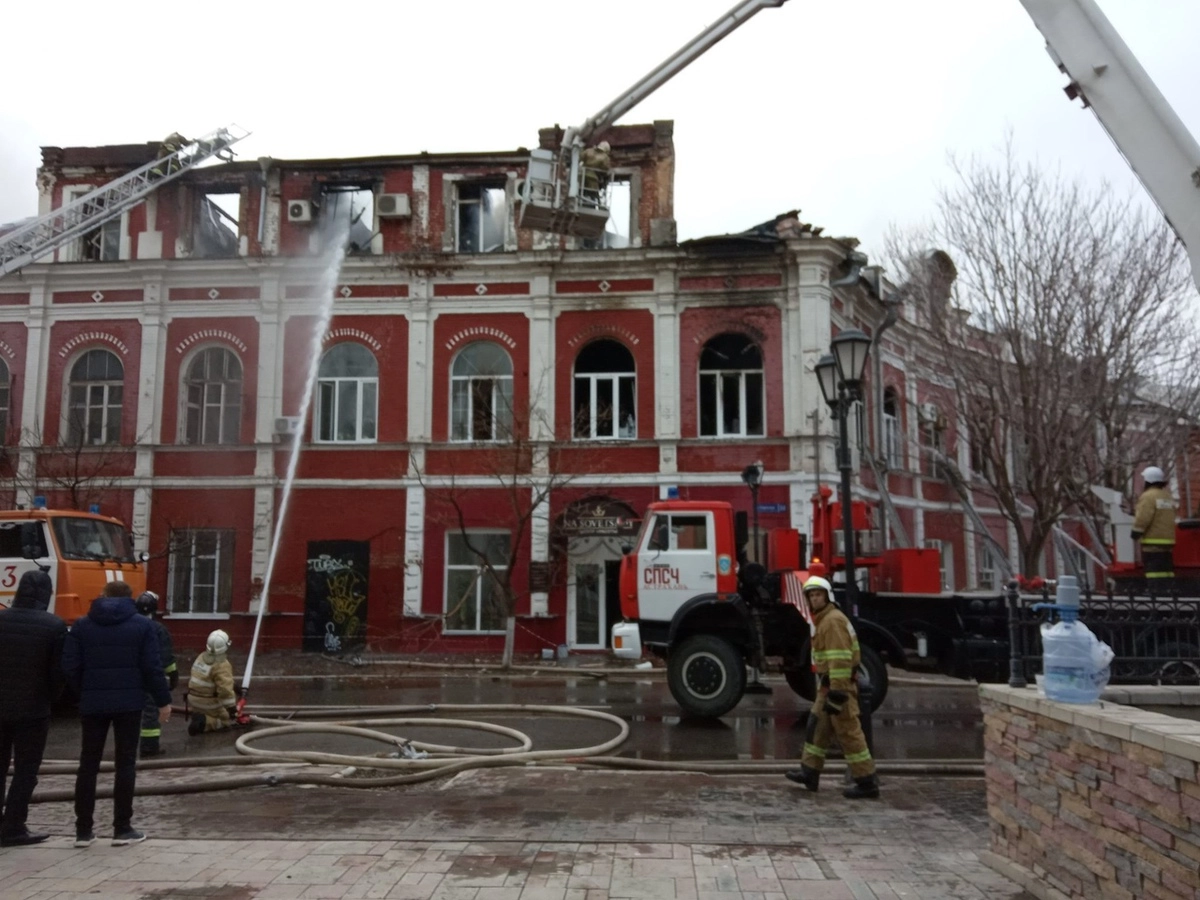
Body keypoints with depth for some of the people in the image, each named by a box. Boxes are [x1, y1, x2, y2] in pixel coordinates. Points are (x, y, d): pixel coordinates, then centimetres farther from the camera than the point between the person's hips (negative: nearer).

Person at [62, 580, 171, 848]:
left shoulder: (82, 625, 5)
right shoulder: (142, 625, -1)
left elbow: (70, 666, -1)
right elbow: (152, 667, -5)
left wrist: (86, 691, 14)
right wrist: (163, 700, 2)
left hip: (93, 703, 2)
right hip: (129, 702, -2)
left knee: (88, 764, 9)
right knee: (125, 763, 4)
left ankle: (83, 830, 12)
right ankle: (122, 828, 5)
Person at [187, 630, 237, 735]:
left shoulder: (201, 657, 4)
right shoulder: (222, 665, -22)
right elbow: (225, 689, -27)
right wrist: (232, 708, -21)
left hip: (194, 700, 8)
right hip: (209, 704, -8)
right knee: (225, 721, 10)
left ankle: (198, 715, 3)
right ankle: (203, 722, -15)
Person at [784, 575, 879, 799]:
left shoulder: (833, 620, -17)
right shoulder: (823, 619, 16)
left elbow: (840, 659, -24)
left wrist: (837, 694, -26)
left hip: (838, 684, -10)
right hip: (829, 684, 10)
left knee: (848, 732, -6)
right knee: (817, 727, 15)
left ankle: (867, 782, 1)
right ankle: (809, 772, 23)